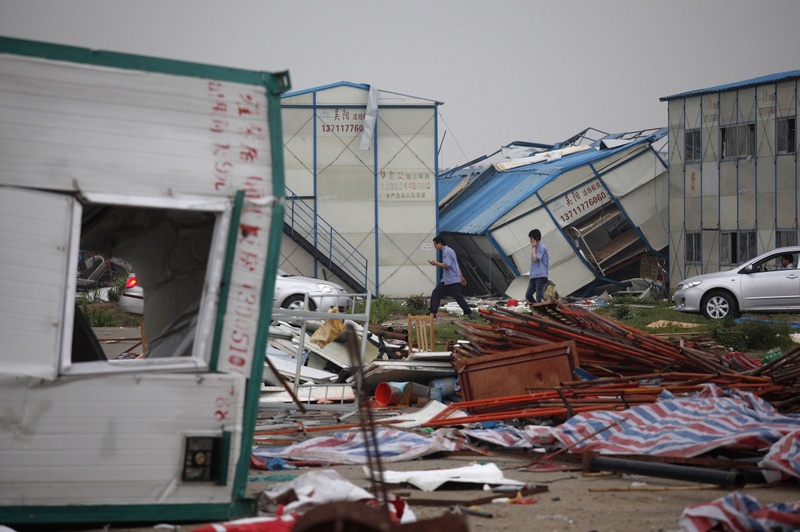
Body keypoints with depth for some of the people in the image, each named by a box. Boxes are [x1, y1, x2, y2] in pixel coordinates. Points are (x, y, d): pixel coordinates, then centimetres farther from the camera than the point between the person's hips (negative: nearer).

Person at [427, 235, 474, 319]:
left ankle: (468, 313, 0)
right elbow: (457, 265, 21)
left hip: (452, 280, -10)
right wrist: (461, 277, 24)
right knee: (436, 293, 5)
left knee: (458, 297, -6)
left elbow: (447, 265, -24)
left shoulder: (446, 251, -14)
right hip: (446, 280, 10)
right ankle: (432, 312, 3)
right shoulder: (449, 250, 18)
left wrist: (436, 263, -11)